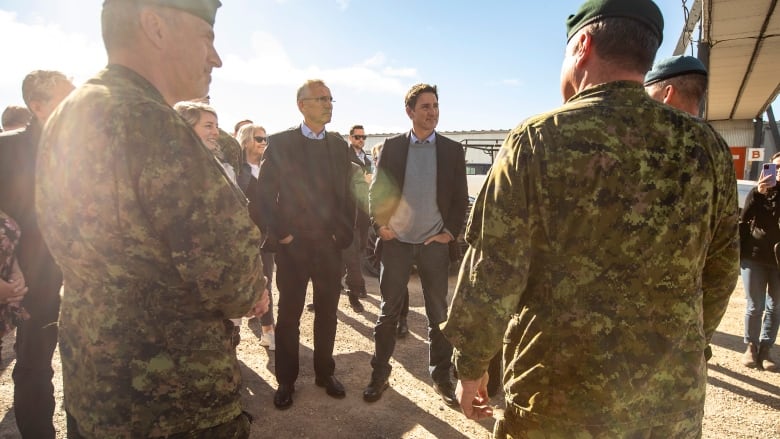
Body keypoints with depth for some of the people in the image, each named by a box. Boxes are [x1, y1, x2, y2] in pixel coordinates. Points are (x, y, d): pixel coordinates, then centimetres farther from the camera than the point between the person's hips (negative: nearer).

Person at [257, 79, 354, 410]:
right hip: (293, 244, -3)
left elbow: (346, 194, 9)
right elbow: (265, 193, -4)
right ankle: (286, 380, 24)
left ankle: (325, 372, 30)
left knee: (327, 312, 12)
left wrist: (344, 232, 1)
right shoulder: (280, 143, -2)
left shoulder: (339, 145, 8)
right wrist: (279, 233, -10)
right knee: (289, 314, 8)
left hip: (330, 243, 3)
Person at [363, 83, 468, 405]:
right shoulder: (392, 147, 3)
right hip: (396, 241, 0)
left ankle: (442, 376, 22)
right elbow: (376, 190, 6)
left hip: (434, 243, 0)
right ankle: (380, 373, 21)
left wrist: (451, 232, -4)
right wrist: (380, 225, -3)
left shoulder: (453, 150, 4)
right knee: (389, 310, 8)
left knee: (438, 312, 8)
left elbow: (460, 198, 4)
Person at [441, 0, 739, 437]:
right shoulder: (707, 147, -3)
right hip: (674, 400, 4)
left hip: (559, 396, -3)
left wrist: (471, 367, -1)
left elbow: (491, 273, -15)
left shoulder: (538, 139, -15)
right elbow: (720, 274, 6)